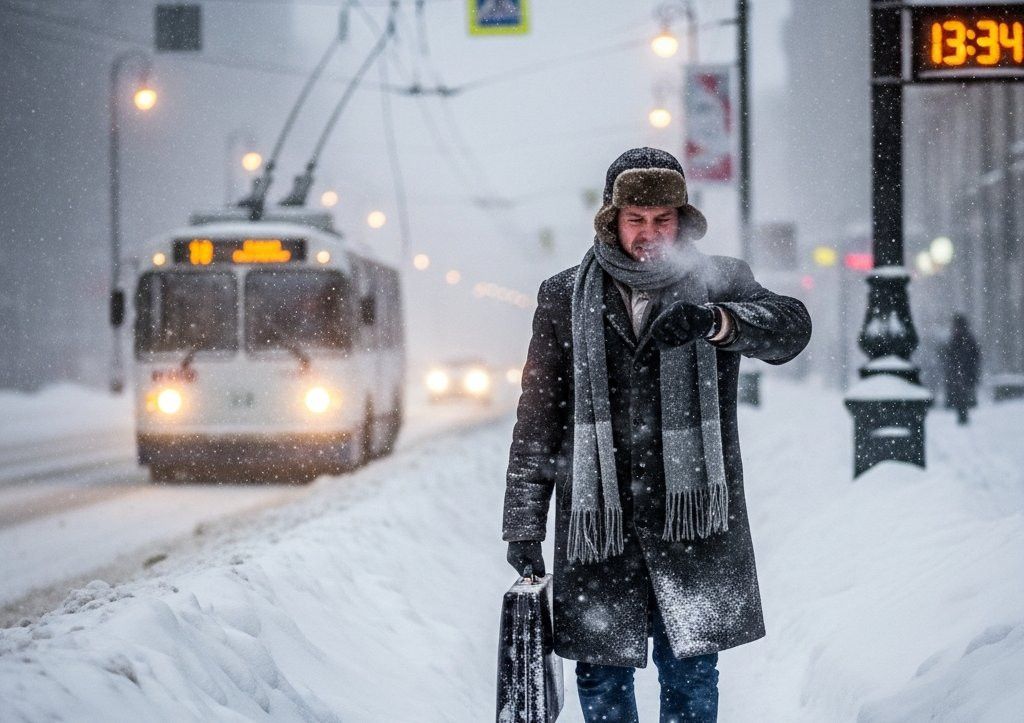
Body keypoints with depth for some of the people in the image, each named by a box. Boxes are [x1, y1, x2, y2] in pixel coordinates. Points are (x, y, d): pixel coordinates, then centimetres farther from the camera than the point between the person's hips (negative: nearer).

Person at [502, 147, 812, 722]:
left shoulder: (719, 285, 6)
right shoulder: (565, 299, 9)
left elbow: (791, 327, -14)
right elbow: (537, 422, 10)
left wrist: (712, 321, -33)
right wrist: (523, 524, 6)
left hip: (695, 523, -1)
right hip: (598, 524, 1)